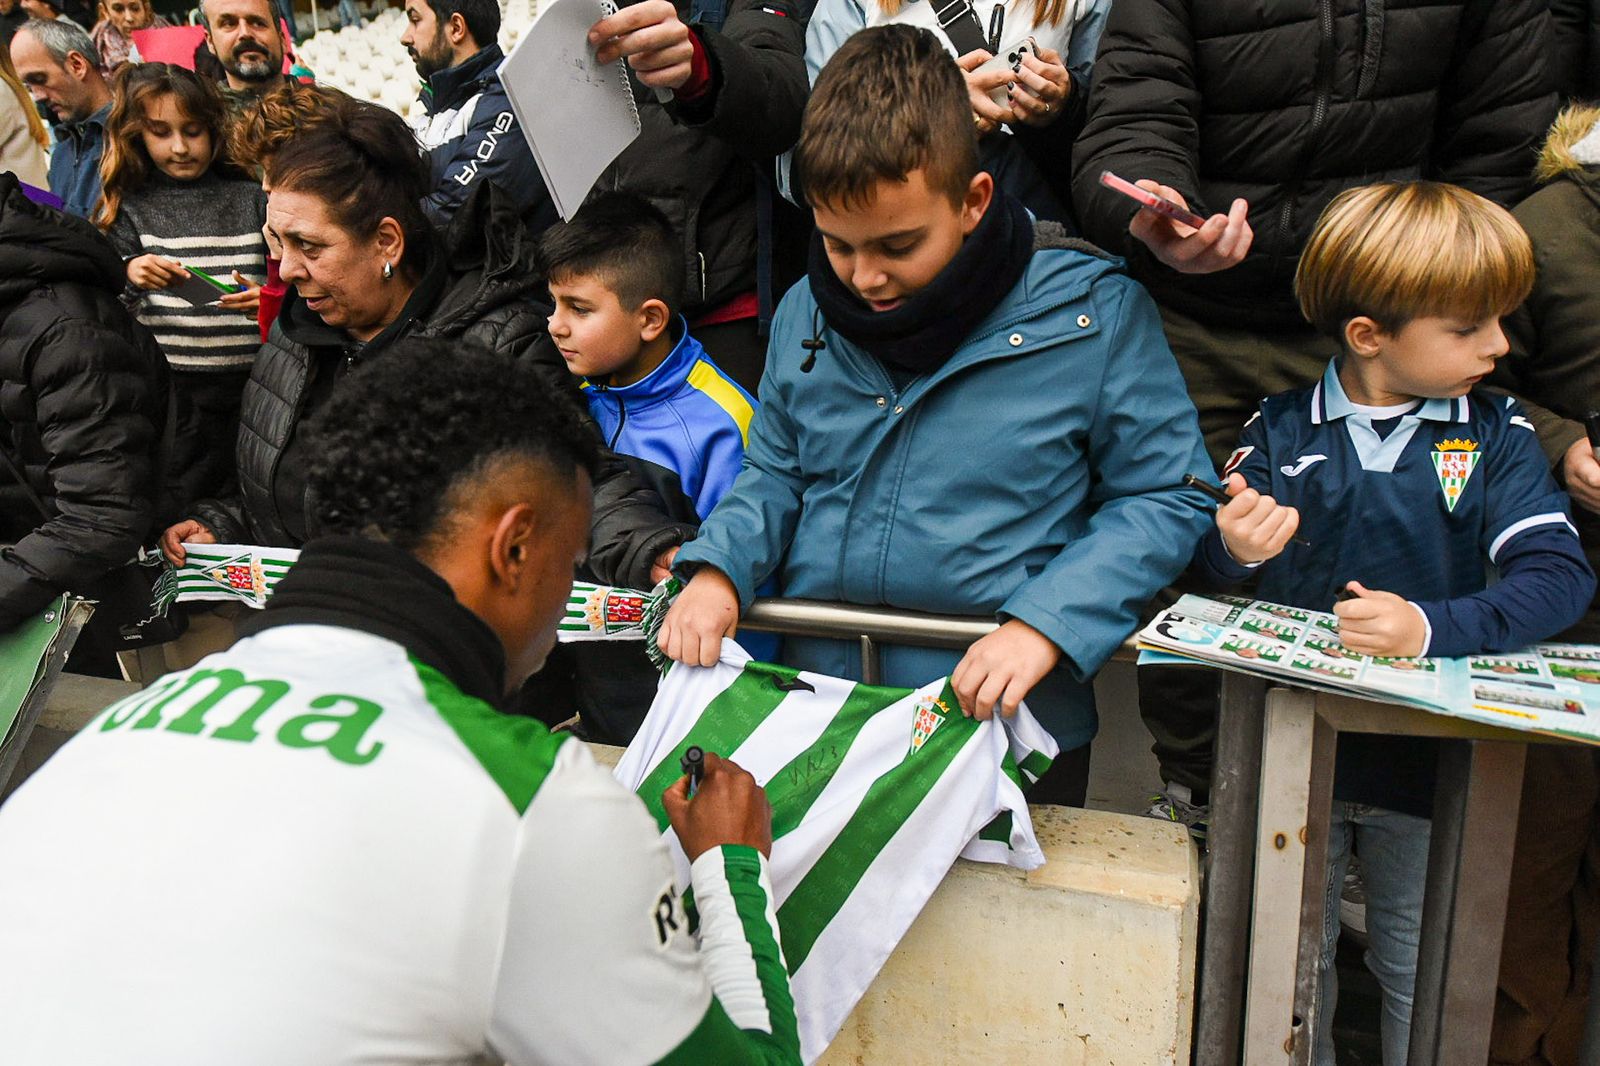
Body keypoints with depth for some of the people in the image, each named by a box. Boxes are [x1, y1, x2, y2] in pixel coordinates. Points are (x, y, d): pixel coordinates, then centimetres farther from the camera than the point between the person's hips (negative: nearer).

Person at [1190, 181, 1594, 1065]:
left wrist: (1431, 625, -30)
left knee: (1422, 976, 15)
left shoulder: (1495, 434, -4)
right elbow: (1222, 562, -1)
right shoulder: (1281, 429, -5)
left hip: (1428, 760, 0)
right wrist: (1234, 550, -24)